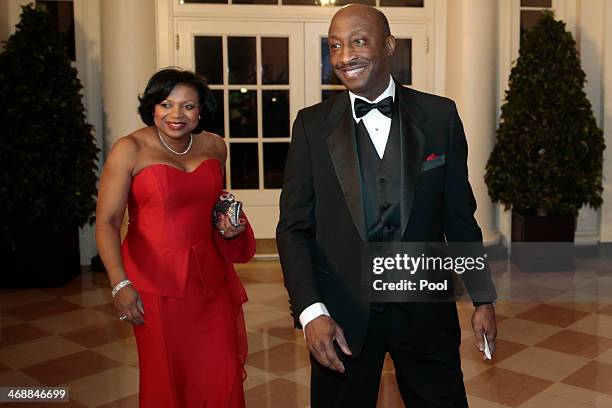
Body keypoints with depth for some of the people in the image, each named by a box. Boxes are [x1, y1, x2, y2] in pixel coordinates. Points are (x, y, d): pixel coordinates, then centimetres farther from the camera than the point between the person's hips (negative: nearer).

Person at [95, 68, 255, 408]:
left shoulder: (214, 146, 5)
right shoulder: (130, 150, -9)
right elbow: (107, 222, -13)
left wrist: (228, 224, 3)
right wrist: (120, 284, -22)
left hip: (211, 276, 4)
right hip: (156, 279, -4)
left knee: (223, 375, 8)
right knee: (167, 377, 8)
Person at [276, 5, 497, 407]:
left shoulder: (440, 116, -2)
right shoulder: (312, 124, -4)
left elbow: (460, 217, 4)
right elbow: (294, 227, -5)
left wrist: (483, 298, 6)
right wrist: (310, 310, -16)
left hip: (426, 308, 1)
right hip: (340, 314, 0)